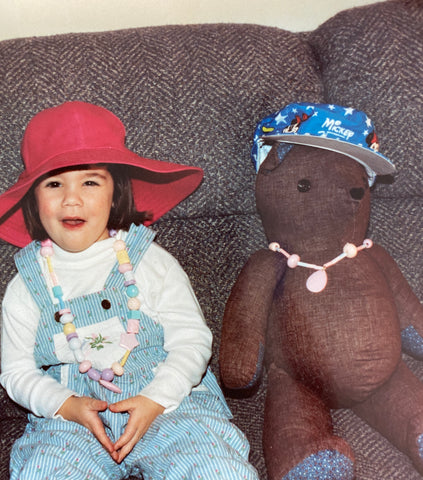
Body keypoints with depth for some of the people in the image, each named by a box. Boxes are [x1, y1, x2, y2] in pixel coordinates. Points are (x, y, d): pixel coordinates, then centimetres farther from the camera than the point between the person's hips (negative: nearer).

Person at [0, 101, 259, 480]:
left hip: (167, 402, -1)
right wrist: (67, 405, -10)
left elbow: (192, 341, -2)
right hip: (72, 417, 2)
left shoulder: (152, 263, -2)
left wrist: (155, 399, -17)